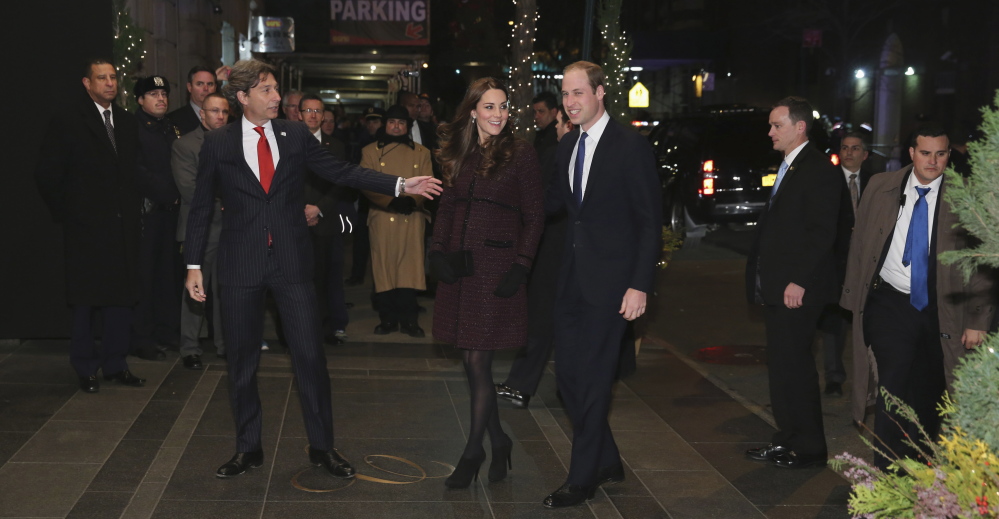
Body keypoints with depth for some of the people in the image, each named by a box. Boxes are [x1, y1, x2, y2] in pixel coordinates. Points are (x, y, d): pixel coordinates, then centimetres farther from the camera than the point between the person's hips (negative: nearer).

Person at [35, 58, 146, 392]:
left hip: (123, 227, 5)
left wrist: (133, 209, 9)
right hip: (86, 227, -5)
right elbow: (47, 174, -4)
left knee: (121, 298, 7)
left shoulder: (126, 121, 12)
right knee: (86, 300, 3)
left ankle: (115, 364, 17)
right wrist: (65, 213, -5)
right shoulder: (67, 121, -4)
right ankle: (86, 368, 14)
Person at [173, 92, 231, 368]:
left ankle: (225, 345, 18)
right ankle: (190, 349, 10)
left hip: (230, 227, 4)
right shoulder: (184, 145, 0)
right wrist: (219, 204, -12)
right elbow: (188, 189, -9)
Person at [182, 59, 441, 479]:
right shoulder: (218, 144, 2)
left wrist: (400, 185, -5)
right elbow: (201, 207, 5)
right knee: (242, 361, 8)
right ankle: (248, 448, 23)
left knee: (310, 355, 1)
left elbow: (341, 172, 4)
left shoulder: (295, 135, 5)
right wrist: (193, 264, 1)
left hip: (291, 262, 1)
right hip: (240, 265, 0)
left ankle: (322, 447, 15)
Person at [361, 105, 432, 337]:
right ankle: (387, 318, 12)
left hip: (412, 218, 1)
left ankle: (408, 319, 8)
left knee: (410, 268, 0)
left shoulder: (421, 152, 13)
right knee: (383, 268, 2)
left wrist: (412, 200, -16)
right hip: (381, 218, 0)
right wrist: (392, 201, -16)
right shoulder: (370, 151, 9)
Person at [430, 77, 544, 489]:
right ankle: (498, 441, 25)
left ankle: (473, 451, 10)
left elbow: (534, 217, -5)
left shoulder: (520, 154, -5)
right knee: (470, 362, 9)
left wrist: (520, 267, -13)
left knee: (478, 362, -4)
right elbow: (447, 207, 14)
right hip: (458, 268, 5)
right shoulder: (457, 153, 10)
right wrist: (437, 252, 0)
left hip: (496, 268, -5)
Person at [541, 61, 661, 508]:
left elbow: (650, 221, -11)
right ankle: (607, 462, 27)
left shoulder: (631, 146, -10)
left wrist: (640, 285, -17)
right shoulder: (567, 145, 11)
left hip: (609, 279, -7)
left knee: (594, 379, -1)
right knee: (569, 375, 10)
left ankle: (582, 479, 11)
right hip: (572, 277, 7)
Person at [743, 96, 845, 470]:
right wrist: (761, 277, 14)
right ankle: (786, 439, 22)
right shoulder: (786, 168, 18)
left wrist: (799, 281, -21)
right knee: (780, 364, 13)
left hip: (798, 289, -9)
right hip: (776, 286, 9)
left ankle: (809, 447, 5)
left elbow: (822, 232, -17)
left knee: (793, 365, -5)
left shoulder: (819, 170, -11)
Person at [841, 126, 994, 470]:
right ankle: (884, 474, -2)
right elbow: (860, 244, 8)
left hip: (939, 311, 0)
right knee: (894, 386, -13)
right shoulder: (882, 187, 1)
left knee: (927, 397, 11)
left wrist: (977, 321, -5)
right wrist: (854, 296, 6)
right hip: (890, 305, 0)